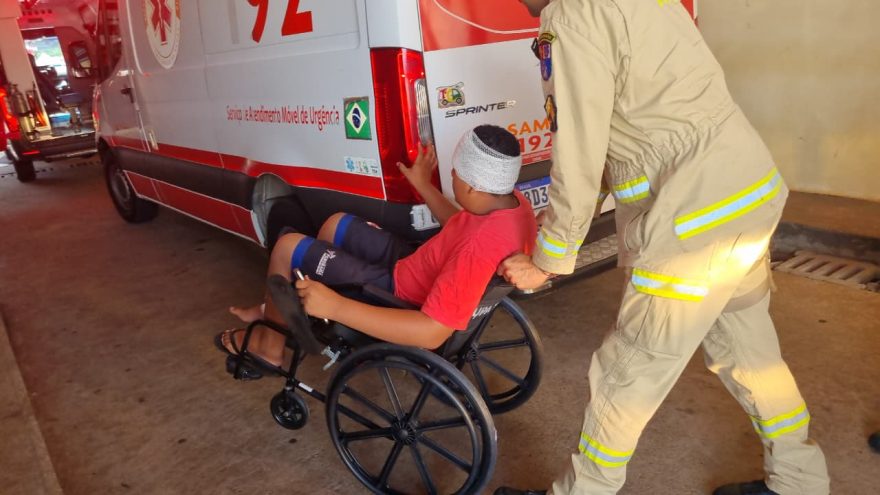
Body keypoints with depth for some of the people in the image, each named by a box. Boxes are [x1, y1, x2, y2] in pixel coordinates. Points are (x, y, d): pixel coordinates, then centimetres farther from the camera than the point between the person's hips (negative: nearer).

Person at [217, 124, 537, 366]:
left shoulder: (482, 246, -38)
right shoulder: (513, 201, -9)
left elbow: (432, 333, -40)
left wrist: (335, 307, -38)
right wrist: (423, 186, 17)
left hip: (401, 295, -9)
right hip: (416, 271, 9)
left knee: (288, 247, -1)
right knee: (338, 224, 23)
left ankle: (270, 344, 22)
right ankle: (278, 308, 38)